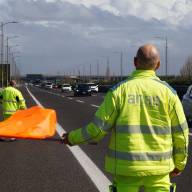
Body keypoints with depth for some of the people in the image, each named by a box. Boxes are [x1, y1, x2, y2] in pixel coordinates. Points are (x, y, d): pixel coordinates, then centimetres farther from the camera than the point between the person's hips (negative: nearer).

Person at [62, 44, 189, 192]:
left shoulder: (119, 90, -6)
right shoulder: (168, 92, -3)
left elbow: (99, 128, -7)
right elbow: (180, 132, 0)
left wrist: (73, 138, 10)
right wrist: (179, 163, 14)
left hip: (126, 167, 0)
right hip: (158, 168, 1)